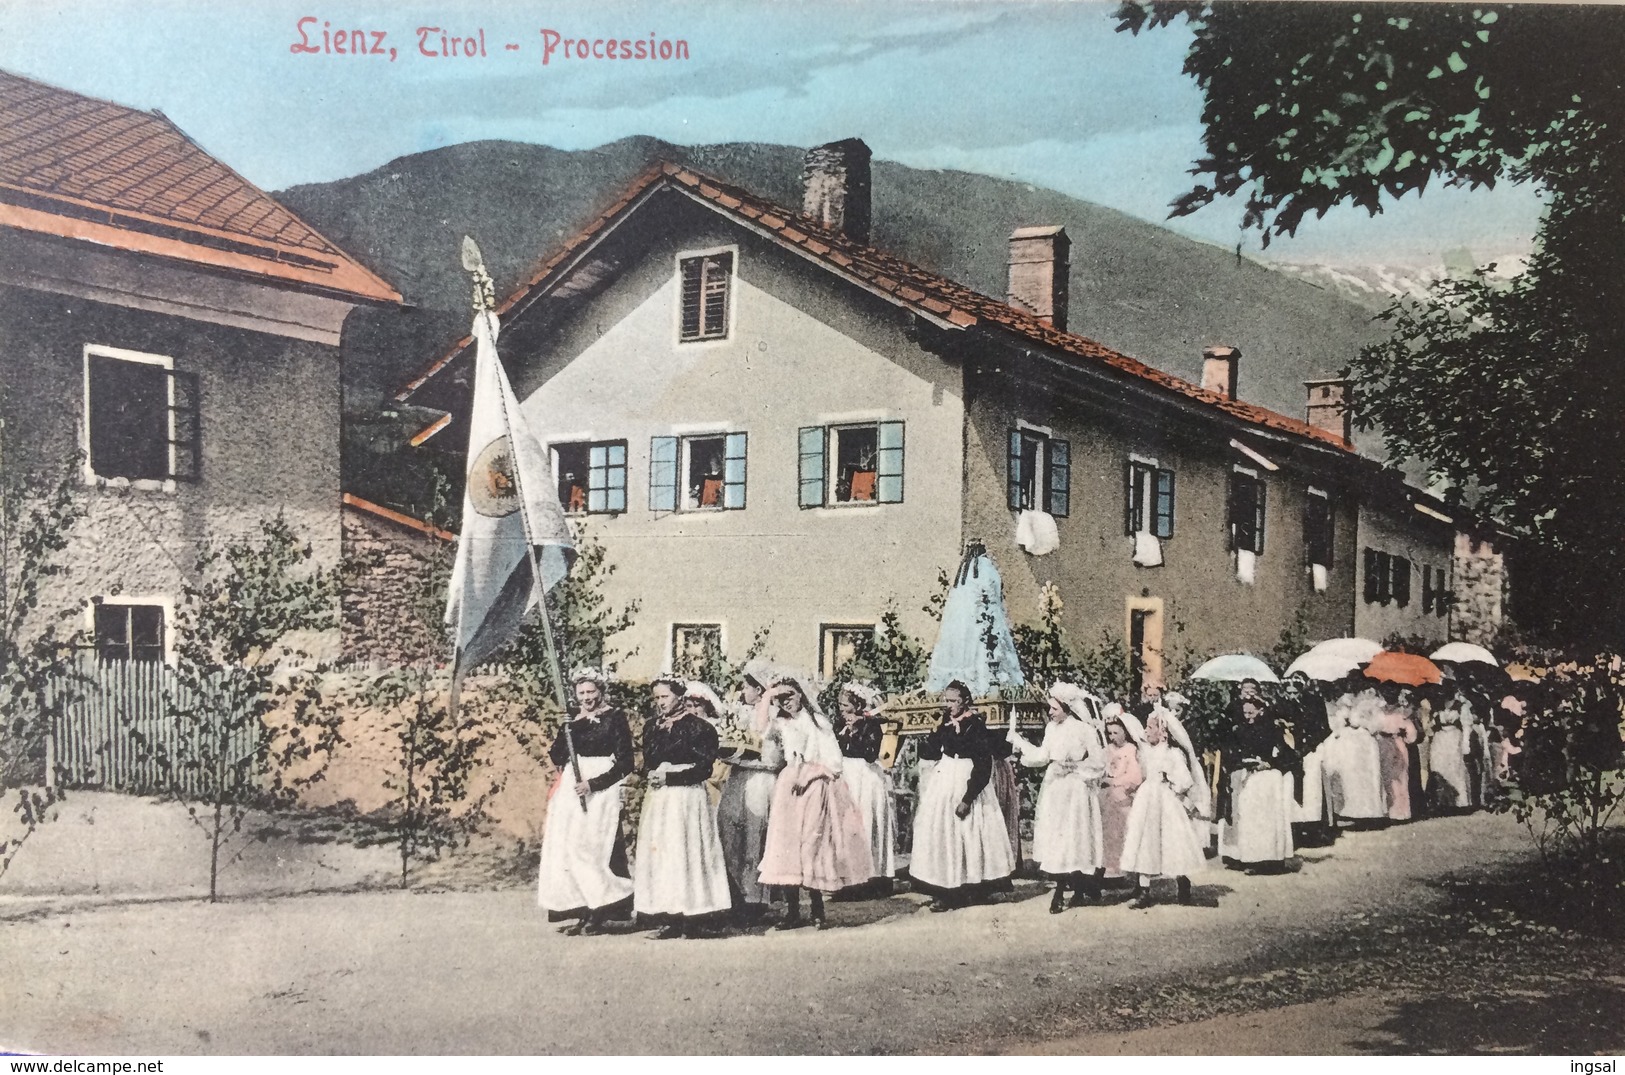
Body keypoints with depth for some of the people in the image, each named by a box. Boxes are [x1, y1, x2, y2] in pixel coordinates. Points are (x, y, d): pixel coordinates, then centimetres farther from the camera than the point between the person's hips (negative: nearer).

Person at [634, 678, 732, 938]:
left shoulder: (696, 726, -5)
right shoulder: (651, 726, 13)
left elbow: (704, 769, -9)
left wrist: (669, 776, -12)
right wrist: (652, 775, 1)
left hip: (687, 798, -6)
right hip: (658, 799, 6)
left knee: (686, 850, -7)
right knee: (659, 852, 0)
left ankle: (693, 919, -3)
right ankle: (668, 919, 2)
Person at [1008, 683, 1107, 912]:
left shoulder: (1084, 730, -11)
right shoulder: (1052, 728, 6)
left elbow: (1098, 763, -7)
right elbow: (1042, 756, 10)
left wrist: (1073, 767, -11)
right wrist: (1018, 740, 5)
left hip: (1074, 791, -6)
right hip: (1054, 788, 6)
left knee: (1070, 838, -4)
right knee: (1054, 839, 5)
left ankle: (1060, 893, -2)